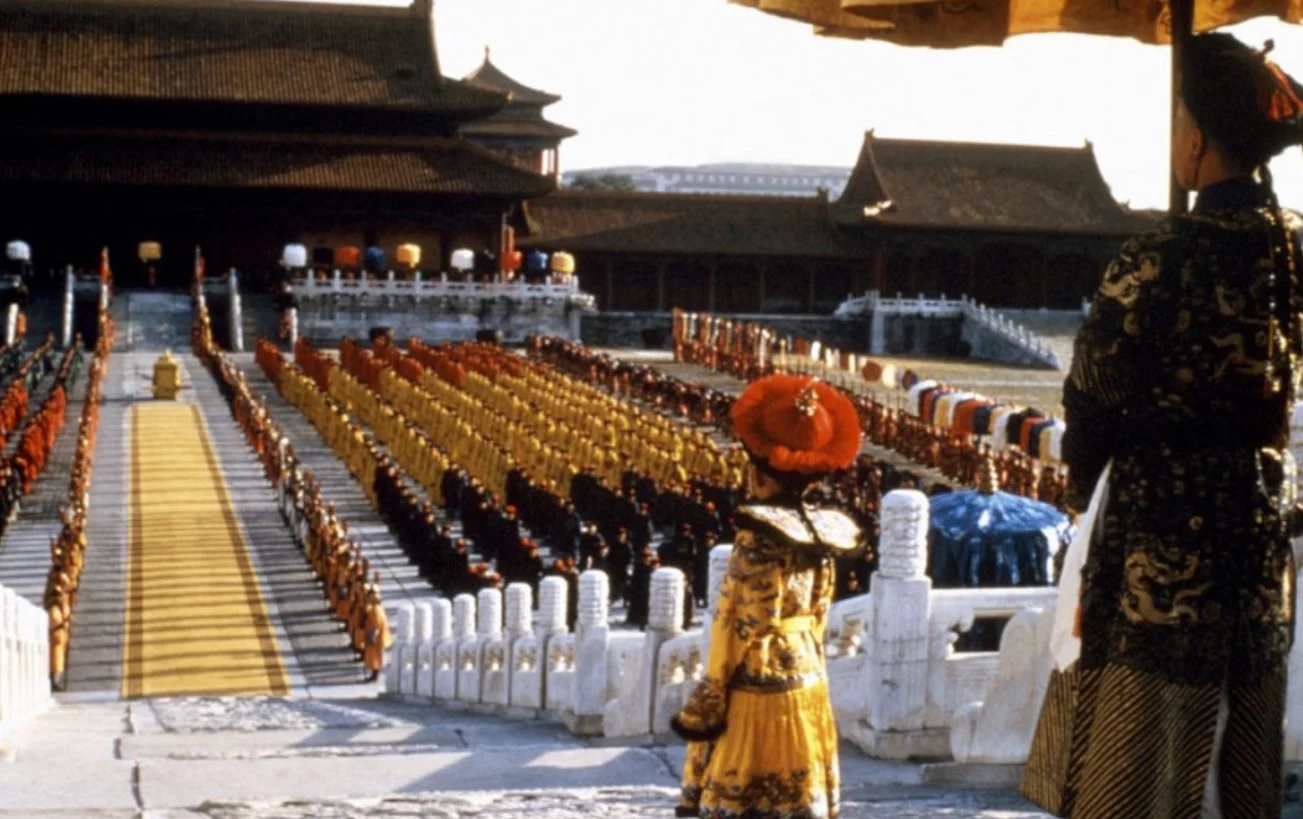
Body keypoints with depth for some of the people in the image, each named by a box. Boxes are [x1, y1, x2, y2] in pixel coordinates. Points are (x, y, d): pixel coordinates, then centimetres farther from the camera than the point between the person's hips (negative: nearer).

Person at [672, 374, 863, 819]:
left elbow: (736, 628, -16)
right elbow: (818, 618, 11)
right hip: (808, 688, 8)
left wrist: (704, 708, -9)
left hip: (757, 694, -8)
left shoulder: (757, 538, -17)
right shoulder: (820, 534, 5)